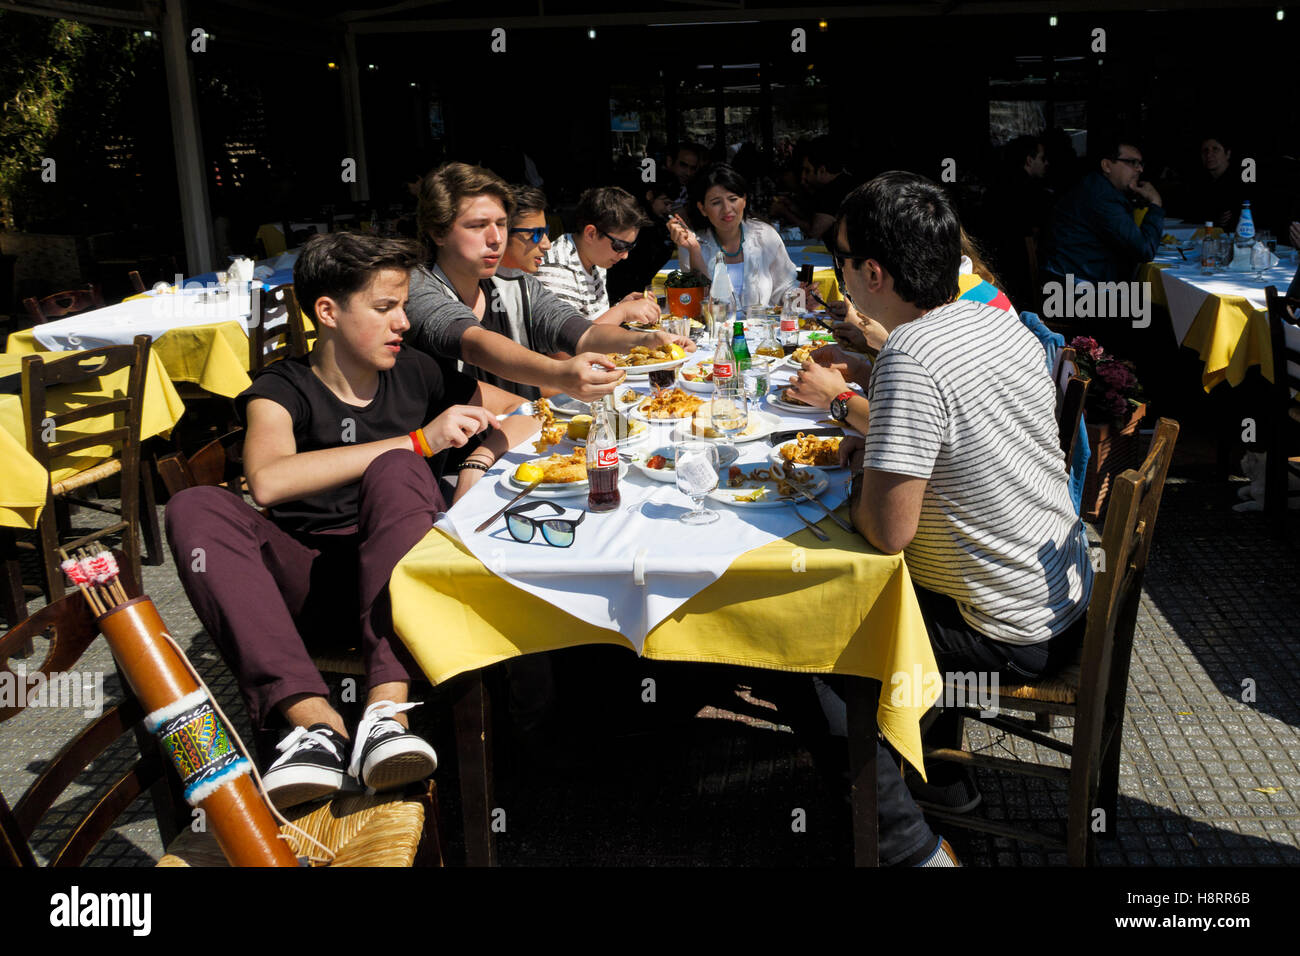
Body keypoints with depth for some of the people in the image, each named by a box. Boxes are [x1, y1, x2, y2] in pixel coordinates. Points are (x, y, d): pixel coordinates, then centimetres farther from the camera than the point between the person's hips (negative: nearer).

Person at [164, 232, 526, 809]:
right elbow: (267, 481, -19)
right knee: (195, 508, -24)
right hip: (307, 583, 0)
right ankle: (314, 720, -39)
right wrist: (419, 441, -20)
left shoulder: (414, 377, 12)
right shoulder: (281, 390, 3)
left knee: (395, 472, -27)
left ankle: (386, 713, -41)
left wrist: (478, 464, -3)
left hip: (397, 575, 1)